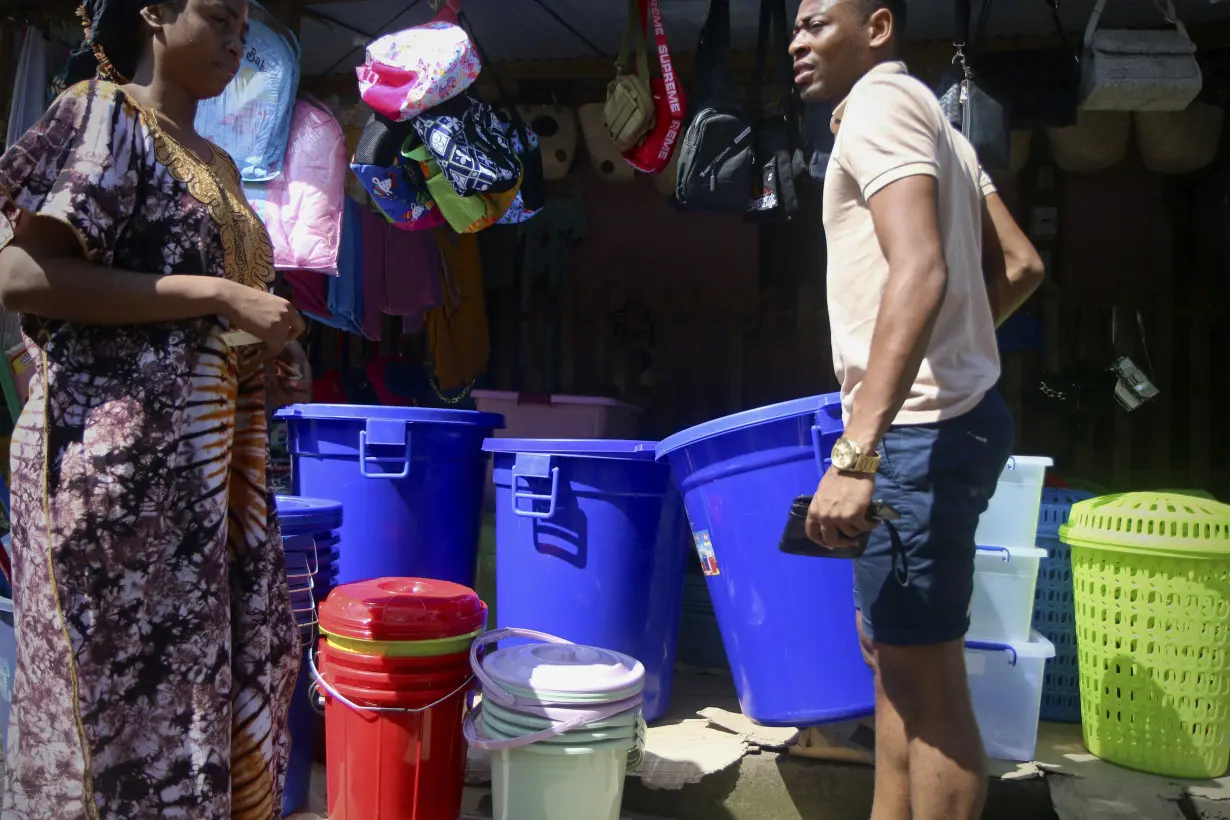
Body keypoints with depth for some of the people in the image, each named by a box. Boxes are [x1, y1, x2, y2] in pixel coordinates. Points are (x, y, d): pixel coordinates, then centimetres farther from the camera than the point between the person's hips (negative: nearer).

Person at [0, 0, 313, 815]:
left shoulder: (217, 164, 18)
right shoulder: (103, 114, -5)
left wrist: (269, 353, 7)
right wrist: (218, 297, -18)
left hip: (214, 464, 8)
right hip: (121, 452, -8)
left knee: (227, 674, 12)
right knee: (129, 691, 1)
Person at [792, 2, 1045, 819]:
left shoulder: (879, 103, -10)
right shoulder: (930, 122, 19)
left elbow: (921, 272, -26)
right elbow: (1021, 266, 19)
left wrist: (855, 453, -32)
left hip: (919, 430, -11)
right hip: (939, 418, 11)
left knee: (926, 679, -3)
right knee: (890, 647, 19)